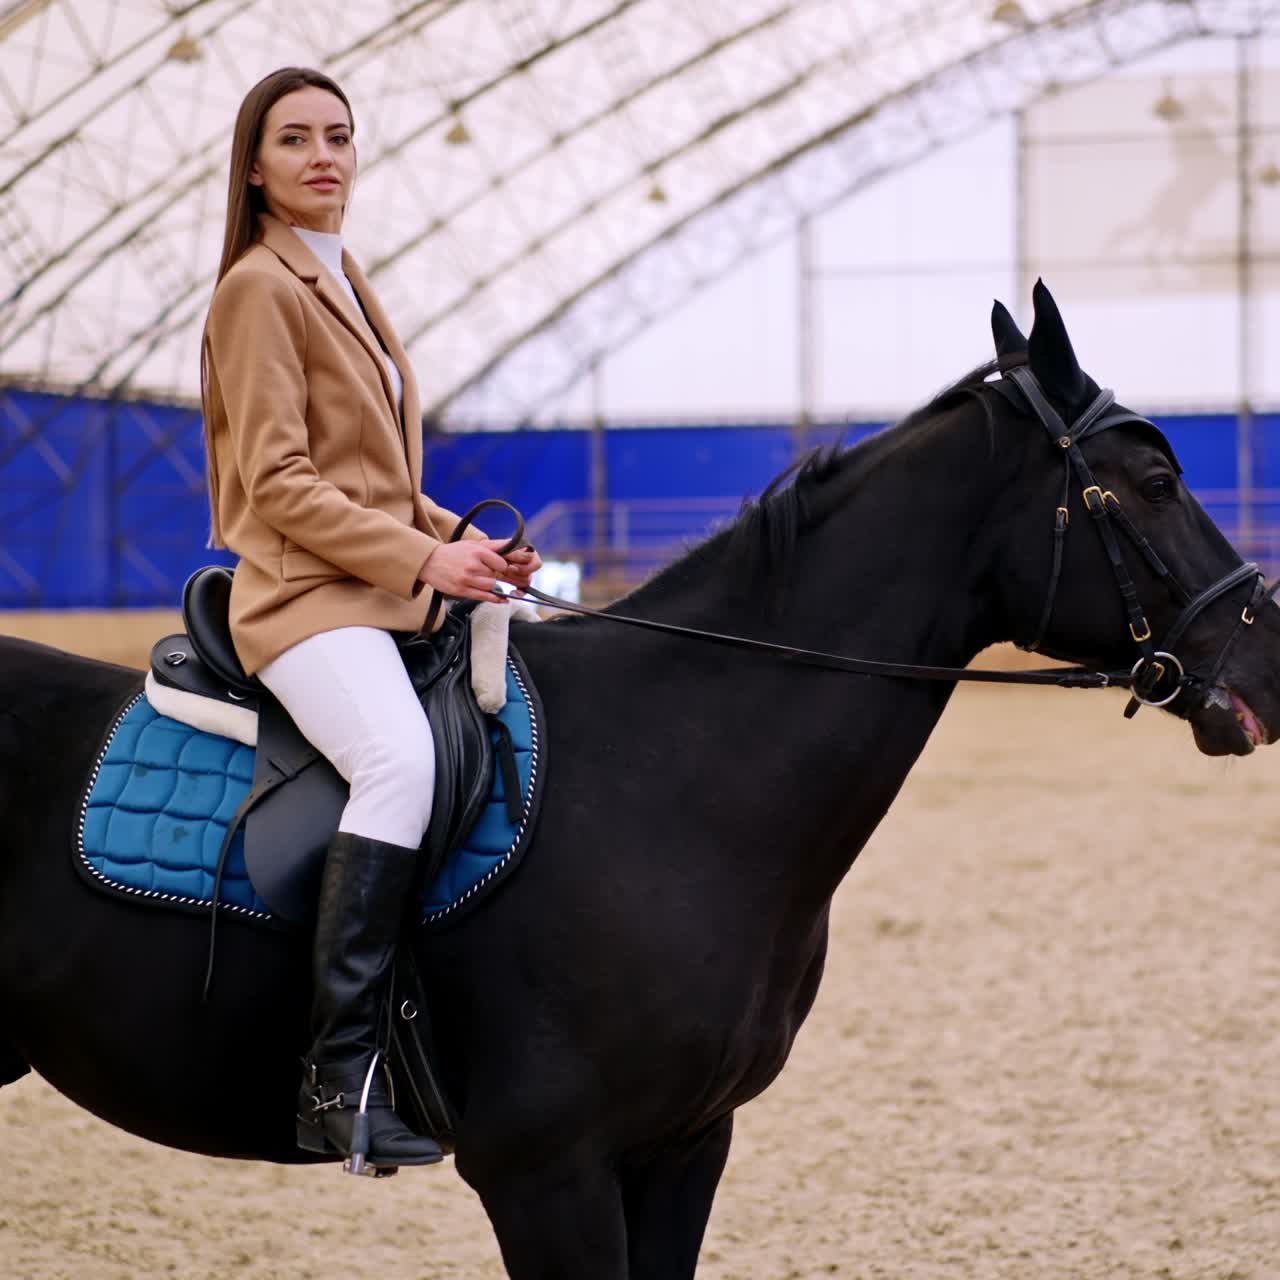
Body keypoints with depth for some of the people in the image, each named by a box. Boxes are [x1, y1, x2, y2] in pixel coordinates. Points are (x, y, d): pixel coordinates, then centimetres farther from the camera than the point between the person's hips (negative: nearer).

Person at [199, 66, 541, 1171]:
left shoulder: (341, 285, 22)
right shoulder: (260, 290, -4)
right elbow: (281, 485, -13)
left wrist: (469, 544, 10)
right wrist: (426, 557, -19)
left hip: (386, 583, 10)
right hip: (304, 596, -9)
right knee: (402, 757, -34)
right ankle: (342, 1074, -36)